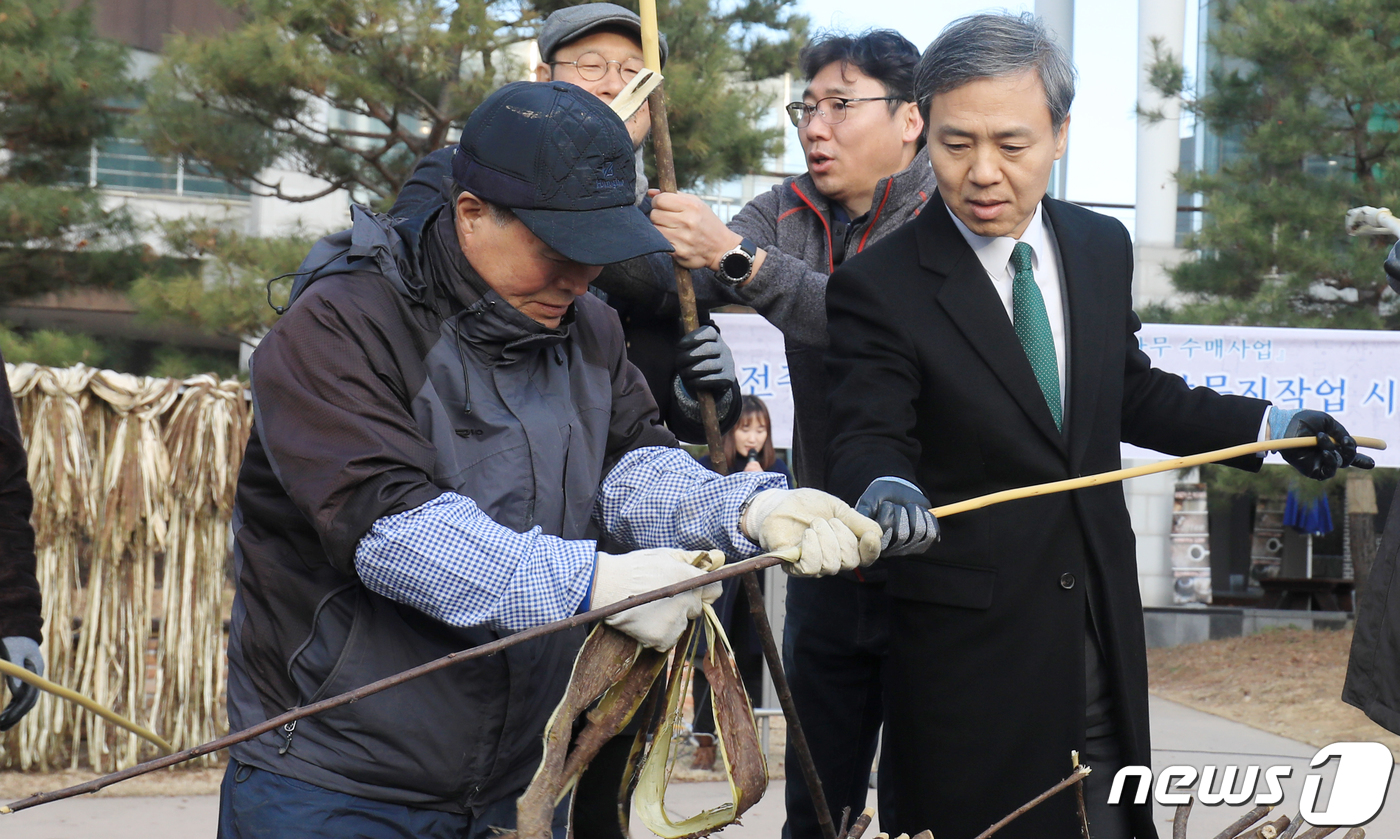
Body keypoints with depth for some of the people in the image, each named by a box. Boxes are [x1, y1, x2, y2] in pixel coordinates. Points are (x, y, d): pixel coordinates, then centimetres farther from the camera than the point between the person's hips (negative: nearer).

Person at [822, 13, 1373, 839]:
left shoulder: (1103, 247, 5)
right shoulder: (881, 286, -13)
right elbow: (870, 438, -20)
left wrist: (1270, 425, 7)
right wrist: (884, 488, -43)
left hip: (1102, 617, 5)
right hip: (971, 639, -5)